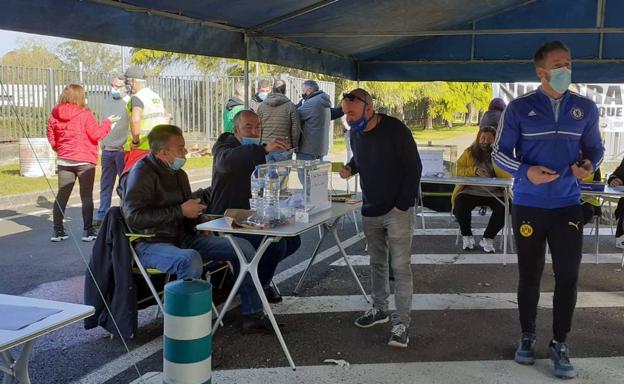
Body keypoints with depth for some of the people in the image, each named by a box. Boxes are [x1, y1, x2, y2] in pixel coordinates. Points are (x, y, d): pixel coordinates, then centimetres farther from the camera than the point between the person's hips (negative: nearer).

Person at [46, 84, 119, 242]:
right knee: (86, 196, 4)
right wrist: (108, 122, 4)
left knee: (62, 195, 11)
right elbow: (96, 134, -10)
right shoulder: (84, 114, -11)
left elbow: (52, 140, 7)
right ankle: (88, 230, 3)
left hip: (64, 160, 4)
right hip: (85, 161, -4)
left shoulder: (54, 115, 3)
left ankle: (57, 230, 12)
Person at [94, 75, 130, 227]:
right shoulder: (107, 102, 14)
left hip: (123, 150, -6)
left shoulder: (129, 103, -7)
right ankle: (101, 216, 17)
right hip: (107, 151, 6)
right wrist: (102, 144, 18)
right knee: (105, 186, 10)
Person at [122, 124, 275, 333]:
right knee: (190, 260, -42)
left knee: (244, 247, -5)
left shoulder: (179, 174, 17)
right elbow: (134, 217, -22)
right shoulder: (142, 173, -10)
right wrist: (180, 211, -19)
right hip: (152, 243, -8)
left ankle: (252, 315, 1)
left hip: (183, 237, 8)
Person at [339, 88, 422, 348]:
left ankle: (401, 323, -1)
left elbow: (414, 168, -12)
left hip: (397, 210, -6)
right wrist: (350, 168, 0)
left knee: (400, 266, -5)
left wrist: (402, 206, -14)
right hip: (370, 210, 6)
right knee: (377, 262, 16)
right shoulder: (355, 133, 4)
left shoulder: (396, 130, -16)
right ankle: (379, 309, 31)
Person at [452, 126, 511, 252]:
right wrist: (474, 170, -17)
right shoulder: (469, 152, 10)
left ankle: (488, 239, -7)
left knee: (504, 207, -29)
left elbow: (508, 175, -7)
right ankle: (467, 236, -4)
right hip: (471, 191, 0)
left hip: (495, 193, 0)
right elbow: (457, 170, -3)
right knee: (460, 204, -29)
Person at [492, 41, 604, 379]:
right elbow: (499, 152, 0)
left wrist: (589, 165, -9)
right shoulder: (519, 108, -4)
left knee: (568, 275, 0)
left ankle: (560, 344, 16)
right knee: (530, 274, 10)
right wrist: (525, 172, -18)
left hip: (568, 206, 2)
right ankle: (527, 336, 27)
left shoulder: (585, 108, 4)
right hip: (528, 206, -1)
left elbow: (595, 148, 14)